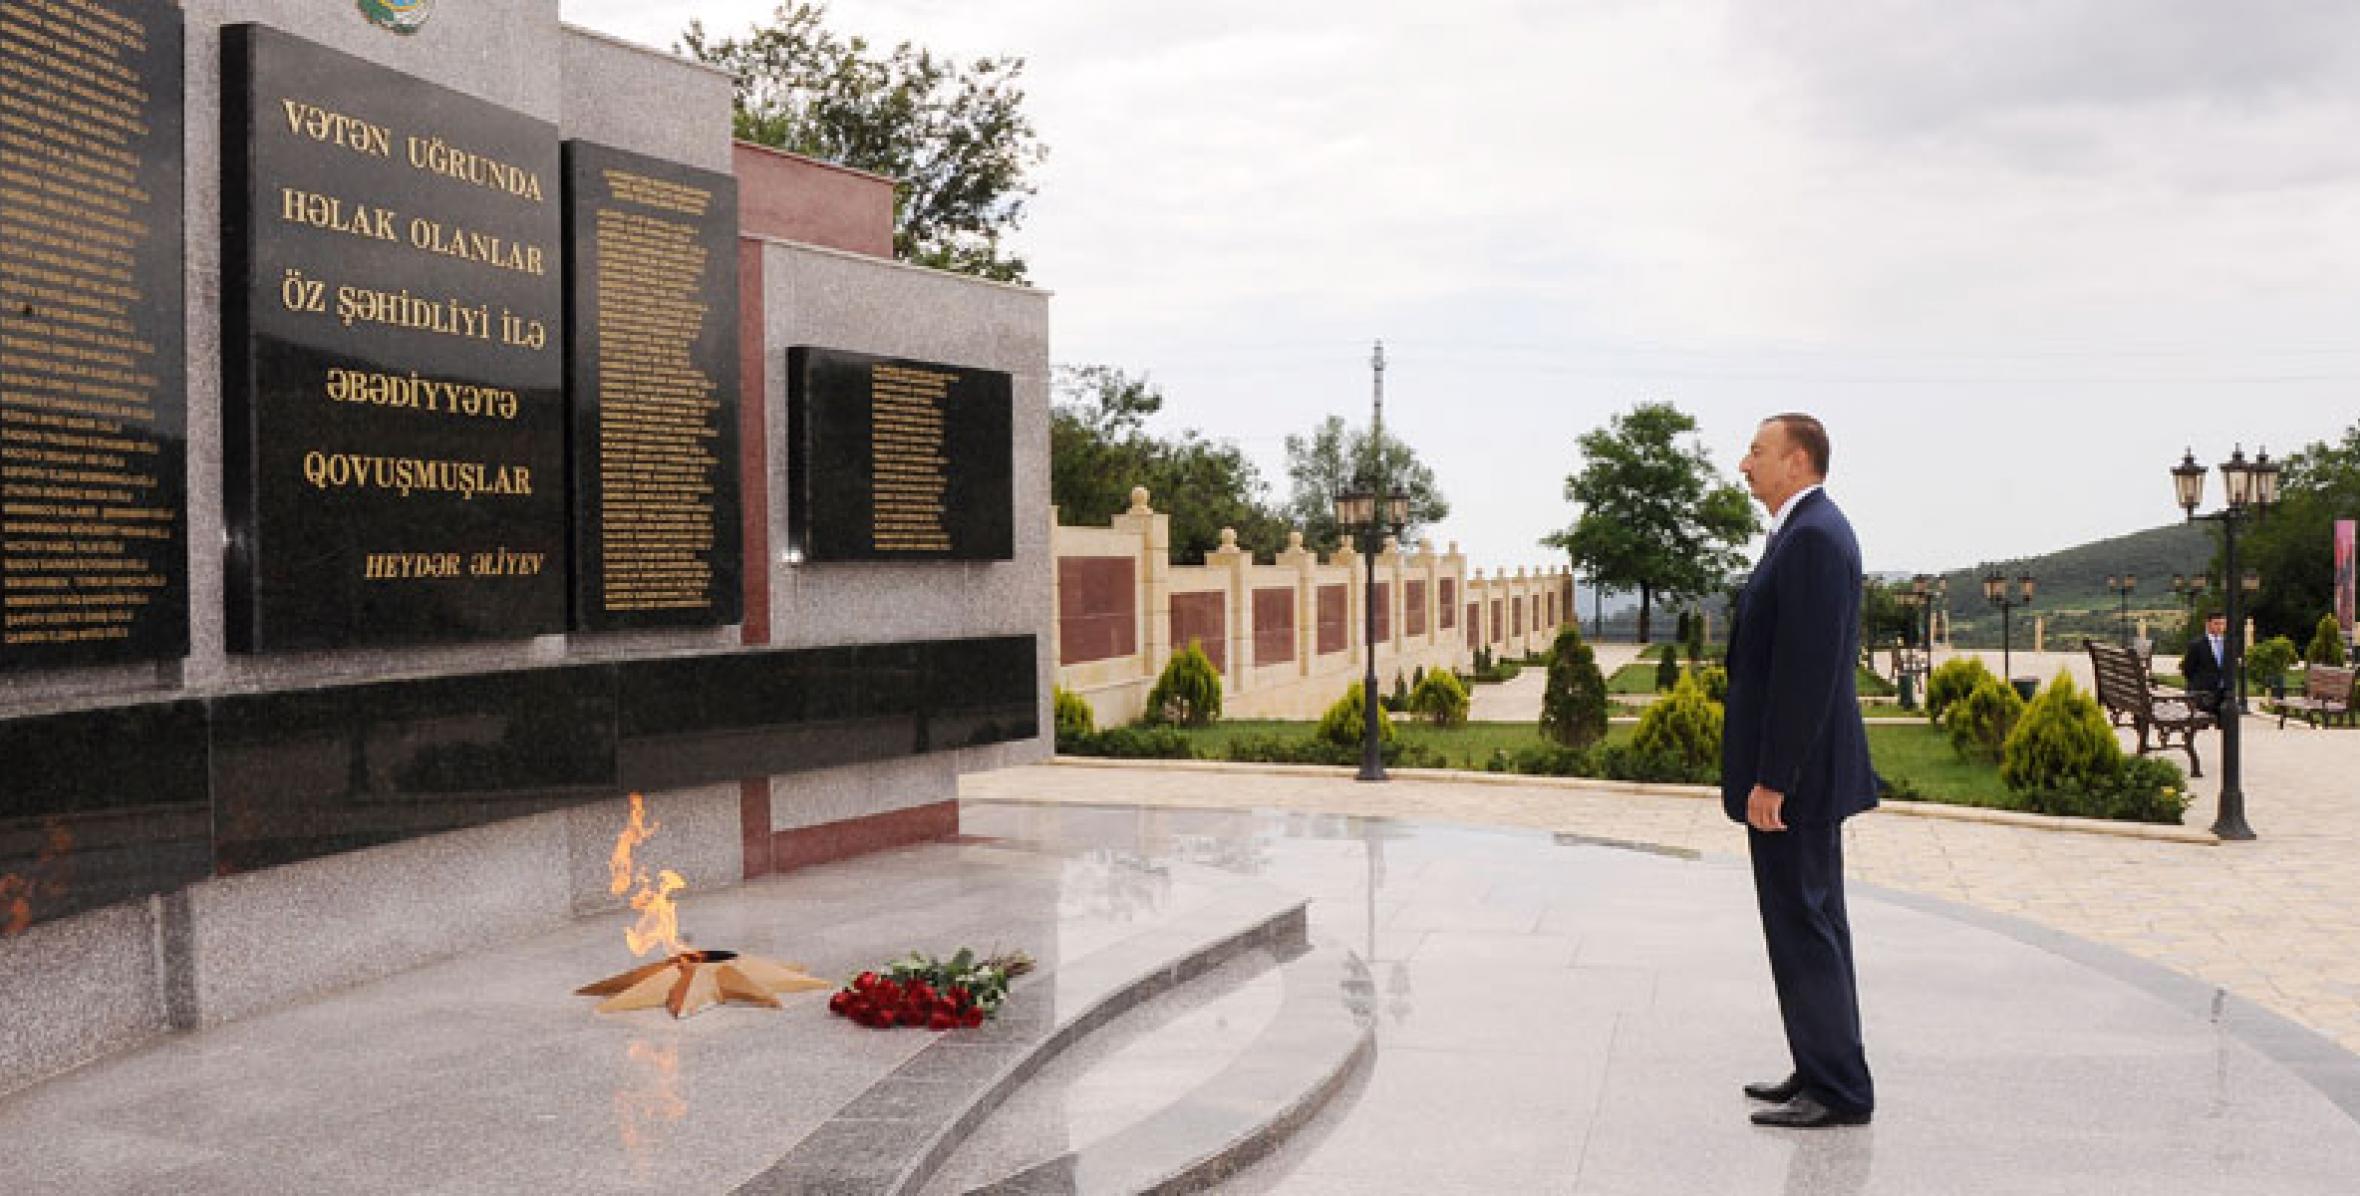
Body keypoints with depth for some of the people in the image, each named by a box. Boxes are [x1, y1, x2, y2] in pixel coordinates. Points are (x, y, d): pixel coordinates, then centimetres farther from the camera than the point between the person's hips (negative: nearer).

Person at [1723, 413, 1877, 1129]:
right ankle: (1824, 1072, 28)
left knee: (1803, 928, -3)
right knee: (1813, 924, 17)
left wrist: (1772, 778, -22)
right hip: (1798, 771, 11)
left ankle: (1839, 1093, 7)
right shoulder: (1808, 531, 15)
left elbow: (1807, 668, -23)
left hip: (1792, 774, -11)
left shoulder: (1813, 537, -18)